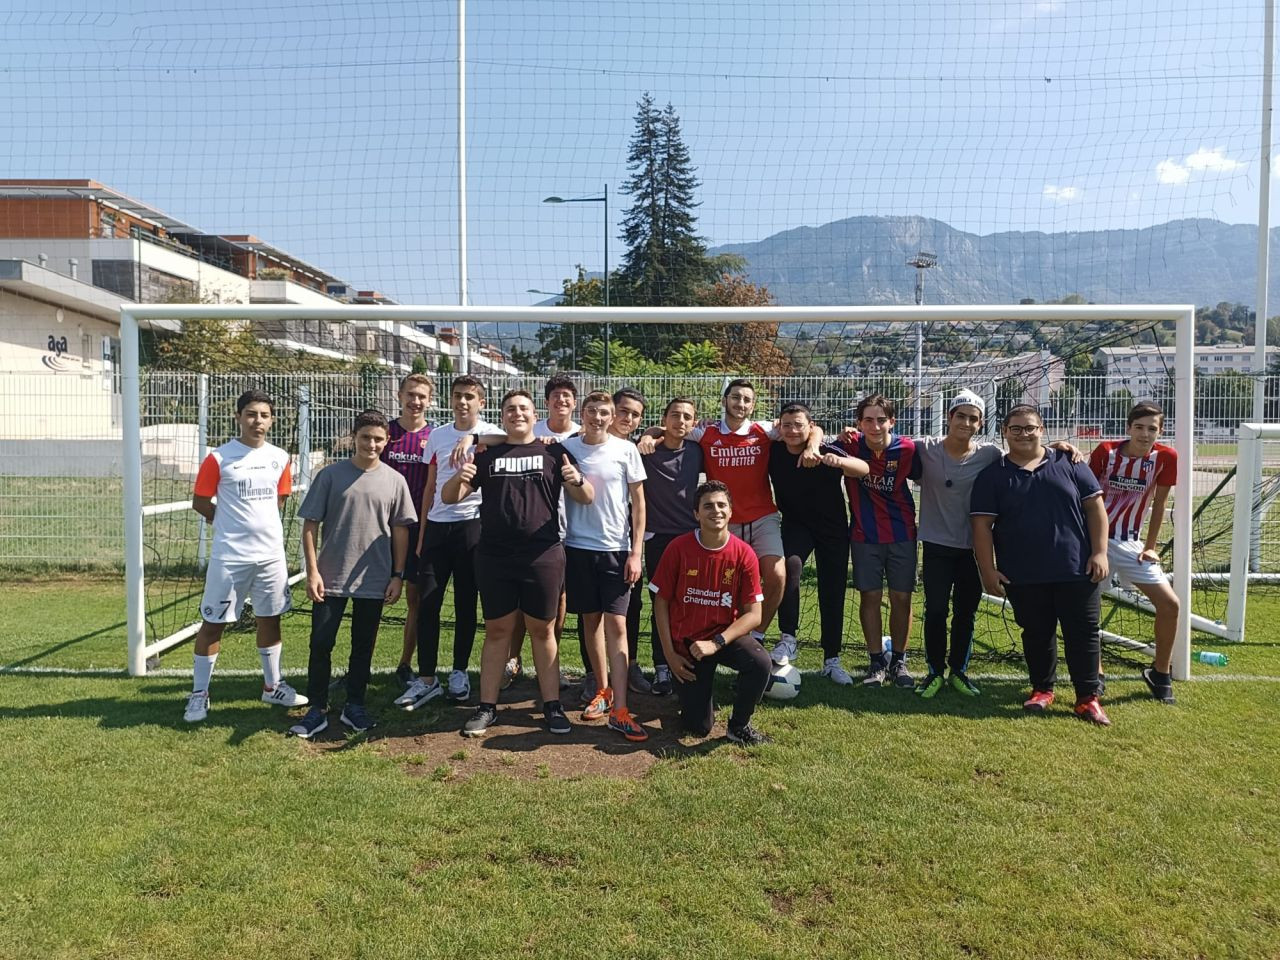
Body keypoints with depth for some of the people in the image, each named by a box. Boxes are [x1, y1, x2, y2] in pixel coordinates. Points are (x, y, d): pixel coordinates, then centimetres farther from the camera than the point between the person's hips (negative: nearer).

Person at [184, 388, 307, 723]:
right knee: (213, 623, 3)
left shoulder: (279, 458, 5)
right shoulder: (219, 458, -8)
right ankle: (199, 694, 16)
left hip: (271, 554, 4)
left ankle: (272, 686, 27)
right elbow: (200, 502, -2)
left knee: (269, 619, 14)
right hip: (229, 556, -4)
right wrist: (231, 522, 5)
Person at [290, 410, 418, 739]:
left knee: (363, 646, 11)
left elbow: (400, 530, 6)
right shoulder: (331, 475, -3)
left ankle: (354, 706, 25)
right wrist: (312, 571, -7)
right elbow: (310, 524, -2)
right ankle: (318, 709, 17)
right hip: (330, 577, -1)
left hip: (374, 579, 1)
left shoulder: (394, 480, 1)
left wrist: (397, 575, 2)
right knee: (321, 643, 3)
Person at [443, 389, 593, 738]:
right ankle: (487, 707, 16)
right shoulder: (486, 456, 10)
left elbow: (587, 498, 2)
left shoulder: (553, 453, 7)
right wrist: (458, 479, -16)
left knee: (543, 631, 6)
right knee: (497, 631, 7)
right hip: (494, 557, 1)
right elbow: (448, 497, 8)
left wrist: (578, 480, -21)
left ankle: (553, 705, 15)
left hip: (543, 556, -1)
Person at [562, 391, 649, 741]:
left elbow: (638, 502, 1)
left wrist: (636, 552, -4)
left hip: (617, 548, -2)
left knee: (616, 624, -6)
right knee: (591, 619, 11)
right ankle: (603, 690, 28)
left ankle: (619, 710, -5)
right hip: (578, 546, 2)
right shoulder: (567, 448, 2)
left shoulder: (626, 450, -1)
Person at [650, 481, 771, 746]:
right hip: (685, 641, -1)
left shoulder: (744, 554, -13)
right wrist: (670, 655, -9)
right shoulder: (679, 548, -14)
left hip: (726, 635, 1)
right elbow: (661, 602, -6)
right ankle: (692, 688, 33)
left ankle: (739, 726, -4)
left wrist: (716, 643, -23)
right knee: (698, 727, -3)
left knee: (761, 663, -32)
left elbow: (753, 615, -11)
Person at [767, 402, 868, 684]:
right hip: (796, 525, 1)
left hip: (833, 528, 0)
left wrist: (839, 462, -57)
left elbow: (864, 468, -38)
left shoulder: (826, 452, -21)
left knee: (833, 593, 4)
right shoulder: (774, 452, -13)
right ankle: (788, 639, -23)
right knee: (790, 564, -31)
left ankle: (831, 660, 18)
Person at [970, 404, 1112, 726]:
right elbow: (982, 525, -2)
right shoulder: (992, 476, 1)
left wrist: (1099, 552, -4)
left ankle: (1088, 697, 14)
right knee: (1037, 634, 11)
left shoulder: (1068, 463, 4)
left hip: (1077, 570, 0)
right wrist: (988, 570, -8)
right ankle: (1042, 689, 28)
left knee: (1083, 632, 3)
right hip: (1023, 576, 0)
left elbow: (1095, 507, 4)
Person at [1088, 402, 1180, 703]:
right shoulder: (1106, 451, -10)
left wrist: (1150, 547, 3)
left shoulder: (1165, 457, -7)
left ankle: (1161, 673, 17)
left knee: (1170, 604, -4)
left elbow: (1159, 504, 1)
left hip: (1130, 544, 2)